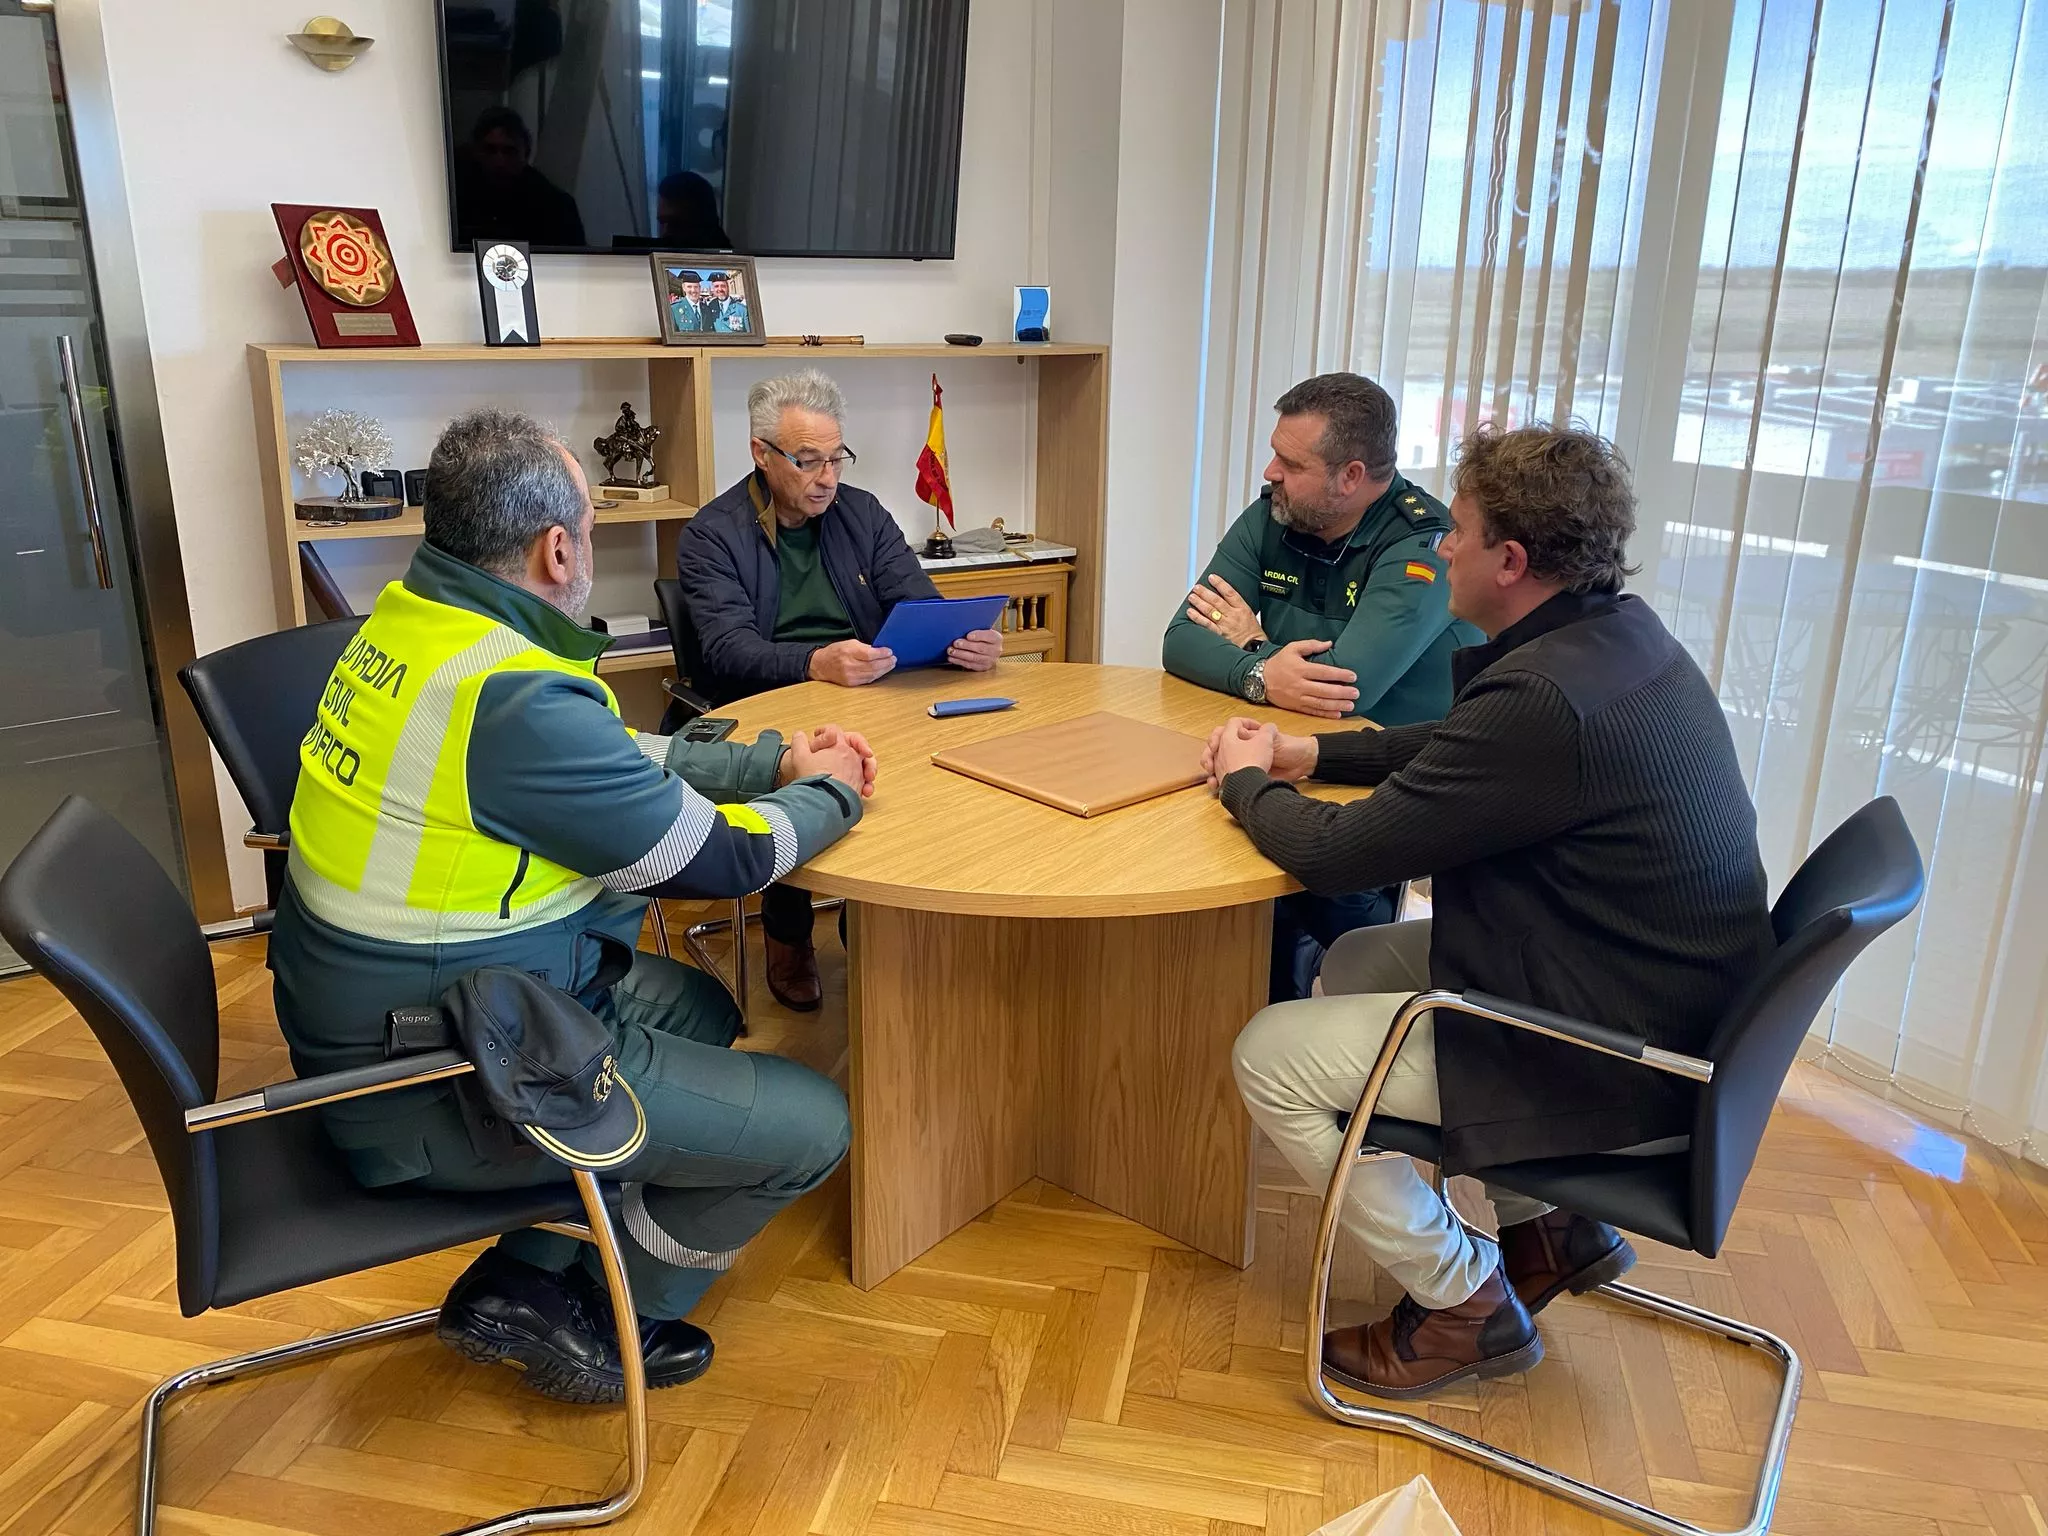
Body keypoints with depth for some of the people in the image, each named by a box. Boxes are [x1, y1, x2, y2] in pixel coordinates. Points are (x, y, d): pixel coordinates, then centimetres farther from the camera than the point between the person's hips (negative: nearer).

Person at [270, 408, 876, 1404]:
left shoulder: (410, 619, 1)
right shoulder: (514, 697, -29)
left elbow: (616, 763, 13)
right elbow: (722, 857, -18)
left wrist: (774, 761, 9)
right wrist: (831, 794, 1)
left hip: (371, 1016, 10)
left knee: (700, 1007, 25)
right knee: (809, 1125, -5)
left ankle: (527, 1272, 22)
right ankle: (597, 1330, 17)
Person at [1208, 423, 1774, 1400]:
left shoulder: (1544, 698, -30)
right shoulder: (1620, 632, 1)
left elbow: (1336, 854, -23)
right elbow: (1453, 746, 17)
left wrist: (1248, 783, -3)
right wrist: (1308, 754, 8)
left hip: (1619, 1062, -10)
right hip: (1664, 999, 10)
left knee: (1271, 1058, -6)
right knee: (1355, 963, 19)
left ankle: (1464, 1305, 11)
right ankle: (1546, 1224, 24)